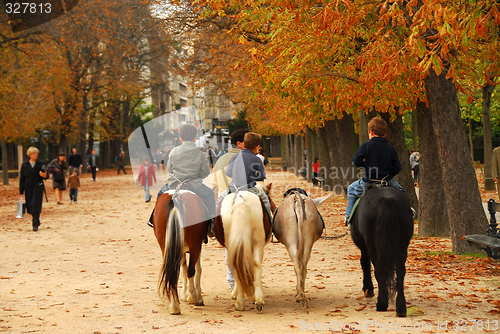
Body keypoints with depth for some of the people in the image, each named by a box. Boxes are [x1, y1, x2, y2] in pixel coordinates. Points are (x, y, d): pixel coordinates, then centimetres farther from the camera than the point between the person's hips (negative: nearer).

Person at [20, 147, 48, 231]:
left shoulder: (40, 164, 0)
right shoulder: (24, 165, 2)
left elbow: (46, 176, 5)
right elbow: (22, 178, 4)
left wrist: (44, 175, -21)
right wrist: (21, 191, 1)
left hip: (38, 187, -2)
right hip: (28, 188, 2)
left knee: (36, 206, -8)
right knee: (30, 205, 7)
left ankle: (35, 224, -6)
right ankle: (36, 221, 30)